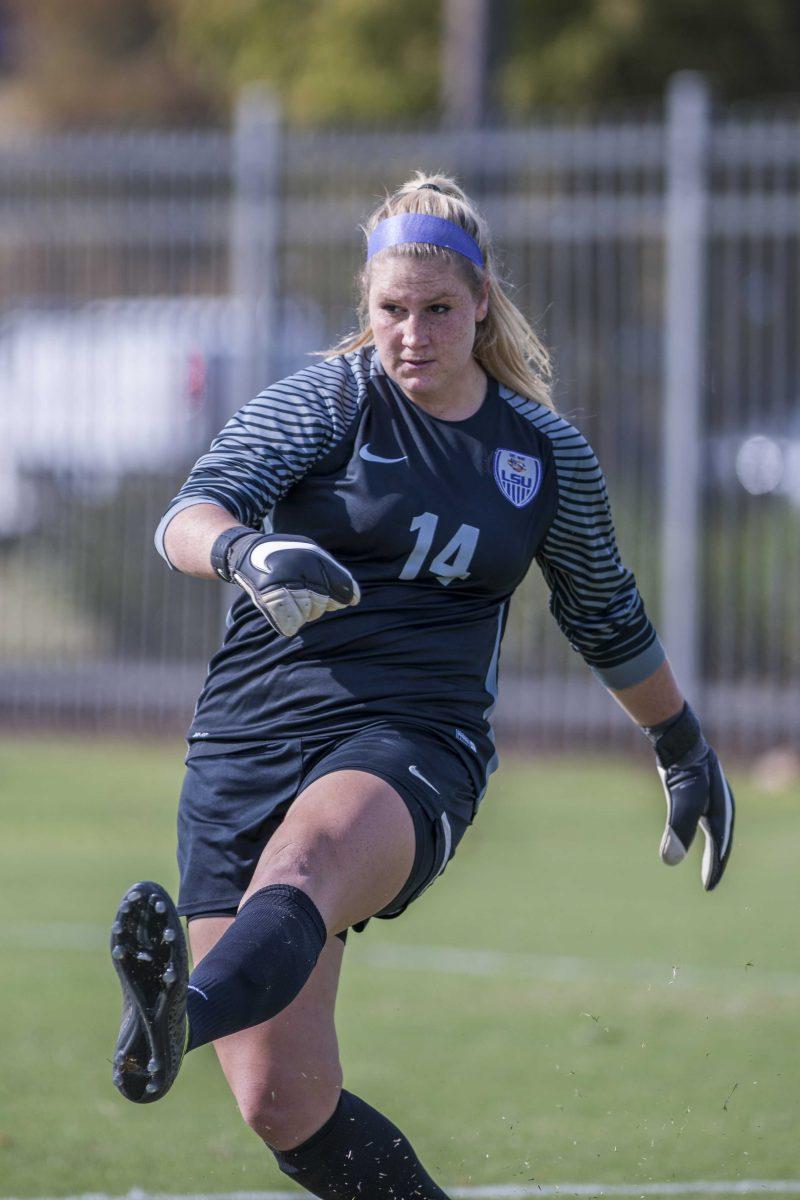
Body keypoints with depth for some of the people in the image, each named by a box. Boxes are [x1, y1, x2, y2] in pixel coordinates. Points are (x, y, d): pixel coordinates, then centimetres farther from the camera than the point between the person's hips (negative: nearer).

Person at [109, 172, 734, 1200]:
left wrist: (684, 749, 38)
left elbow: (609, 620, 28)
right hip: (246, 744, 1)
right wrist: (248, 553, -37)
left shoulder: (545, 450, 11)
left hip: (414, 741, -1)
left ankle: (181, 1020, -69)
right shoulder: (326, 401, 3)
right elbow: (189, 514, -14)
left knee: (301, 867, -39)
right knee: (285, 1109, -10)